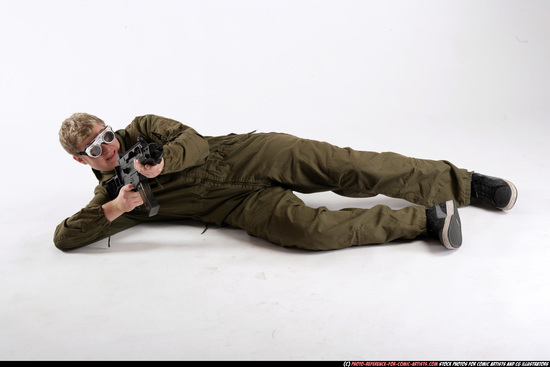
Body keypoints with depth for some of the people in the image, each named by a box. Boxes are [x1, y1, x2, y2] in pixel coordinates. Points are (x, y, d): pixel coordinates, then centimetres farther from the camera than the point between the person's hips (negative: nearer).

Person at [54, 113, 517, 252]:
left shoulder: (143, 130, 10)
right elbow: (64, 237, 1)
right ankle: (425, 219, -18)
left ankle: (464, 184, -2)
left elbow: (194, 141, 0)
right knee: (305, 228, -31)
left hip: (247, 154, 1)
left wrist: (161, 163, -20)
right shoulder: (108, 196, 9)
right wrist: (114, 209, -16)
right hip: (243, 205, -1)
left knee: (348, 168, -16)